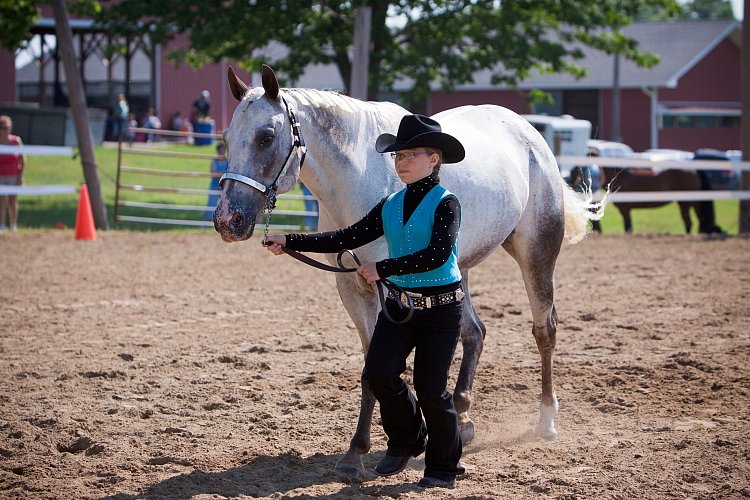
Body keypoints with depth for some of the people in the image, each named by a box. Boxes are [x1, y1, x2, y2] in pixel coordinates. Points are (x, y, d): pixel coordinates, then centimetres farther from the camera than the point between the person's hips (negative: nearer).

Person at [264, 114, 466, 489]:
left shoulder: (445, 203, -11)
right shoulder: (390, 206, 8)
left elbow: (437, 254, -26)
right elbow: (347, 239, 5)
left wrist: (383, 269, -27)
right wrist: (291, 242, -3)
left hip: (440, 307, -6)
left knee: (430, 387, -2)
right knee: (378, 374, -9)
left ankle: (444, 466, 18)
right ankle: (406, 440, 18)